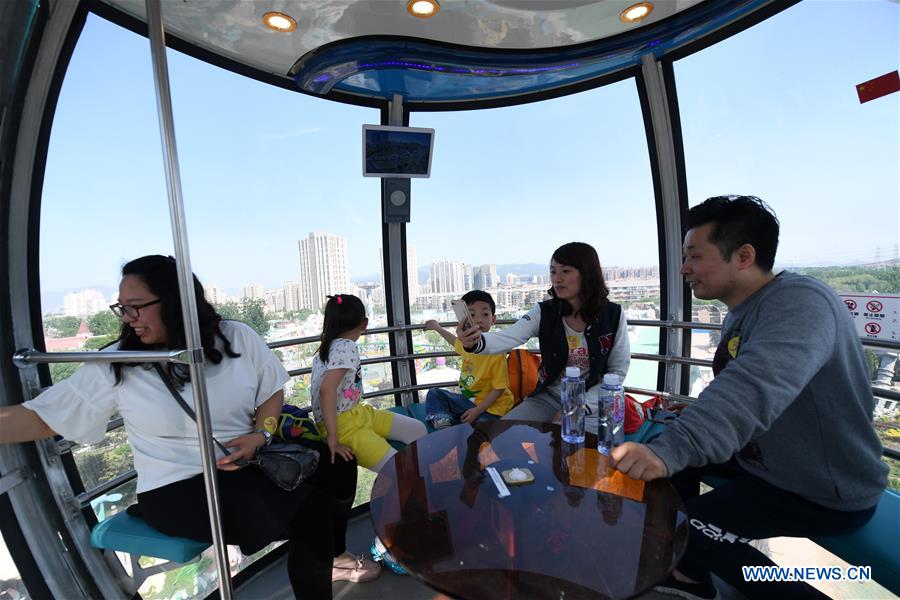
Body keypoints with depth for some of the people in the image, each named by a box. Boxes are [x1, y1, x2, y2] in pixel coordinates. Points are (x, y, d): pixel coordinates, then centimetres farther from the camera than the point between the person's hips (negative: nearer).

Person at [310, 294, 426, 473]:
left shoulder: (329, 346, 5)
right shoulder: (346, 347, -21)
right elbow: (327, 389, -32)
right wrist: (333, 437, -28)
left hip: (358, 413, 9)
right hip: (343, 425, -9)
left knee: (418, 429, 5)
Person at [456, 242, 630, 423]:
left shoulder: (613, 315, -11)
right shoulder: (543, 312, -10)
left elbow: (618, 371, -4)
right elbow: (508, 338, -27)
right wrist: (476, 343, -49)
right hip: (548, 398, 3)